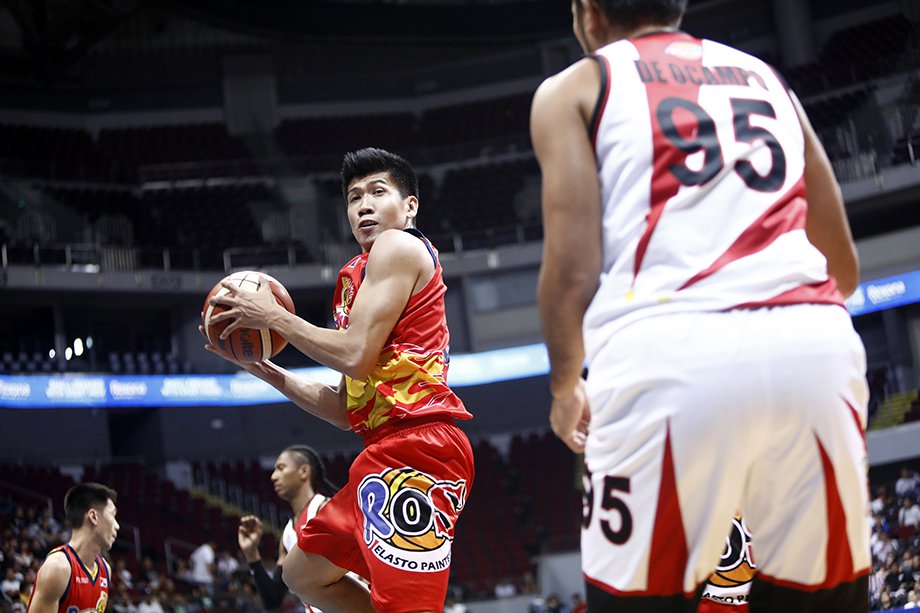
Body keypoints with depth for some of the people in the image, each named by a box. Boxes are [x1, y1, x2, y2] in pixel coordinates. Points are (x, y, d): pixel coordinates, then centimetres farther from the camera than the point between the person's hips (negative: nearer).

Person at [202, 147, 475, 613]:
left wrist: (274, 318, -3)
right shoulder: (362, 275, 26)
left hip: (414, 446, -11)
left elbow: (356, 356, -15)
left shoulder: (398, 245, -2)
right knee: (303, 573, 22)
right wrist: (262, 368, 21)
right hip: (386, 449, 11)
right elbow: (344, 409, 24)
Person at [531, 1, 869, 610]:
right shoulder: (766, 76, 28)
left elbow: (573, 270, 3)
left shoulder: (574, 87, 16)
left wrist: (565, 386, 21)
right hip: (817, 347, 4)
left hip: (669, 353, -3)